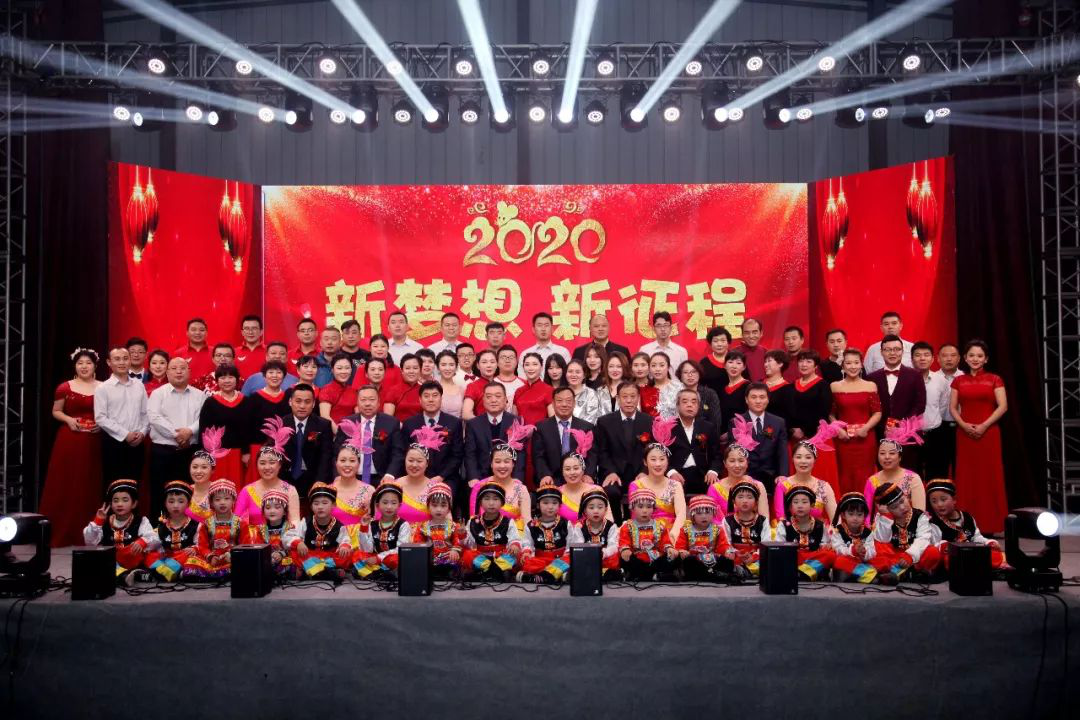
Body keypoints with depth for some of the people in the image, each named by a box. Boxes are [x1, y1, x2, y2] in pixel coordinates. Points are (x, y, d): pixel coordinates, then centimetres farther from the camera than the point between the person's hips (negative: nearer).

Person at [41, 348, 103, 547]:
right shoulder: (65, 387, 3)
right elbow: (56, 411, 10)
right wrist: (68, 419, -8)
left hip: (94, 442, 0)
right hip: (69, 441, 0)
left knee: (90, 486, 2)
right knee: (65, 485, 1)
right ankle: (61, 532, 9)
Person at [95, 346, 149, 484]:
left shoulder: (139, 386, 10)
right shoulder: (103, 388, -2)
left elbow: (145, 413, 11)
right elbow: (100, 418, -8)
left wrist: (142, 433, -5)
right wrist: (125, 434, -12)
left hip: (136, 443, 3)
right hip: (113, 442, -3)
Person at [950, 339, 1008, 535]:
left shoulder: (994, 379, 4)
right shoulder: (959, 381, 11)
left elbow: (1003, 406, -5)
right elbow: (952, 408, 7)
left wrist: (984, 425, -14)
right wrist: (964, 425, -10)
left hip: (988, 432, -2)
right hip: (965, 433, 2)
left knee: (989, 476, -1)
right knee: (967, 476, 3)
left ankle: (990, 523, 6)